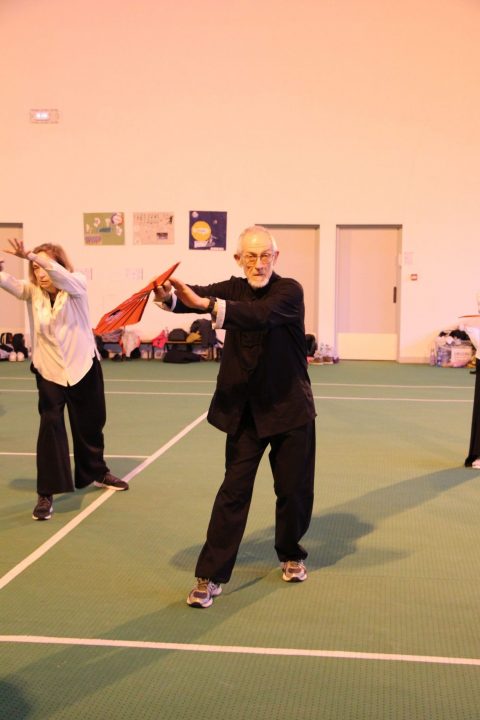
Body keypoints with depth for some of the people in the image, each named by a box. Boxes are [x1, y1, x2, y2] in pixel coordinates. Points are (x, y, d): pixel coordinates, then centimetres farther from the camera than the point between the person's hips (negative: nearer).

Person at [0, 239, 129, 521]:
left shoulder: (77, 284, -8)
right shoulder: (33, 292, -1)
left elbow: (62, 276, -31)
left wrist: (32, 255, -46)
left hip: (83, 366, 0)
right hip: (49, 370, 0)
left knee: (90, 424, 15)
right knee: (51, 425, -10)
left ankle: (97, 472, 40)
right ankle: (46, 493, -2)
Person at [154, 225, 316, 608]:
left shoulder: (290, 291, -13)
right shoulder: (233, 289, 0)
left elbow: (262, 315, -34)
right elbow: (197, 296, -18)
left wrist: (207, 304, -46)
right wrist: (169, 296, -42)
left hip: (291, 408, -2)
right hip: (245, 410, 2)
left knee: (294, 489, 11)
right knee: (234, 490, 1)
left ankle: (291, 554, 37)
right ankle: (211, 575, 7)